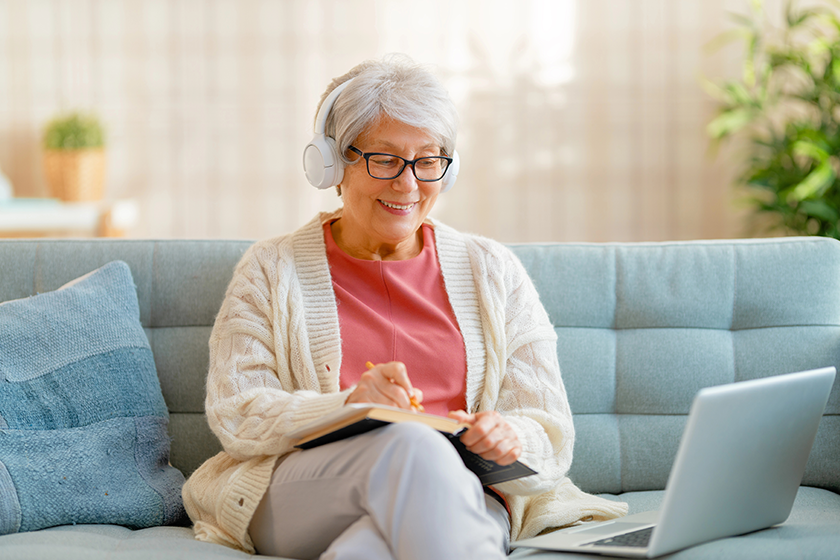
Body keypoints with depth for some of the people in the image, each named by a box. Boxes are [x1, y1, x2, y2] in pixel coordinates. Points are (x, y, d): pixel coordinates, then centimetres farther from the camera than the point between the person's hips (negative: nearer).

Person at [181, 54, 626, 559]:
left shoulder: (493, 272, 18)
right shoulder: (271, 272, 13)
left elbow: (551, 428, 11)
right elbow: (235, 413, 0)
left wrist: (512, 438, -16)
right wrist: (347, 406, -20)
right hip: (300, 494, 0)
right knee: (410, 445, -36)